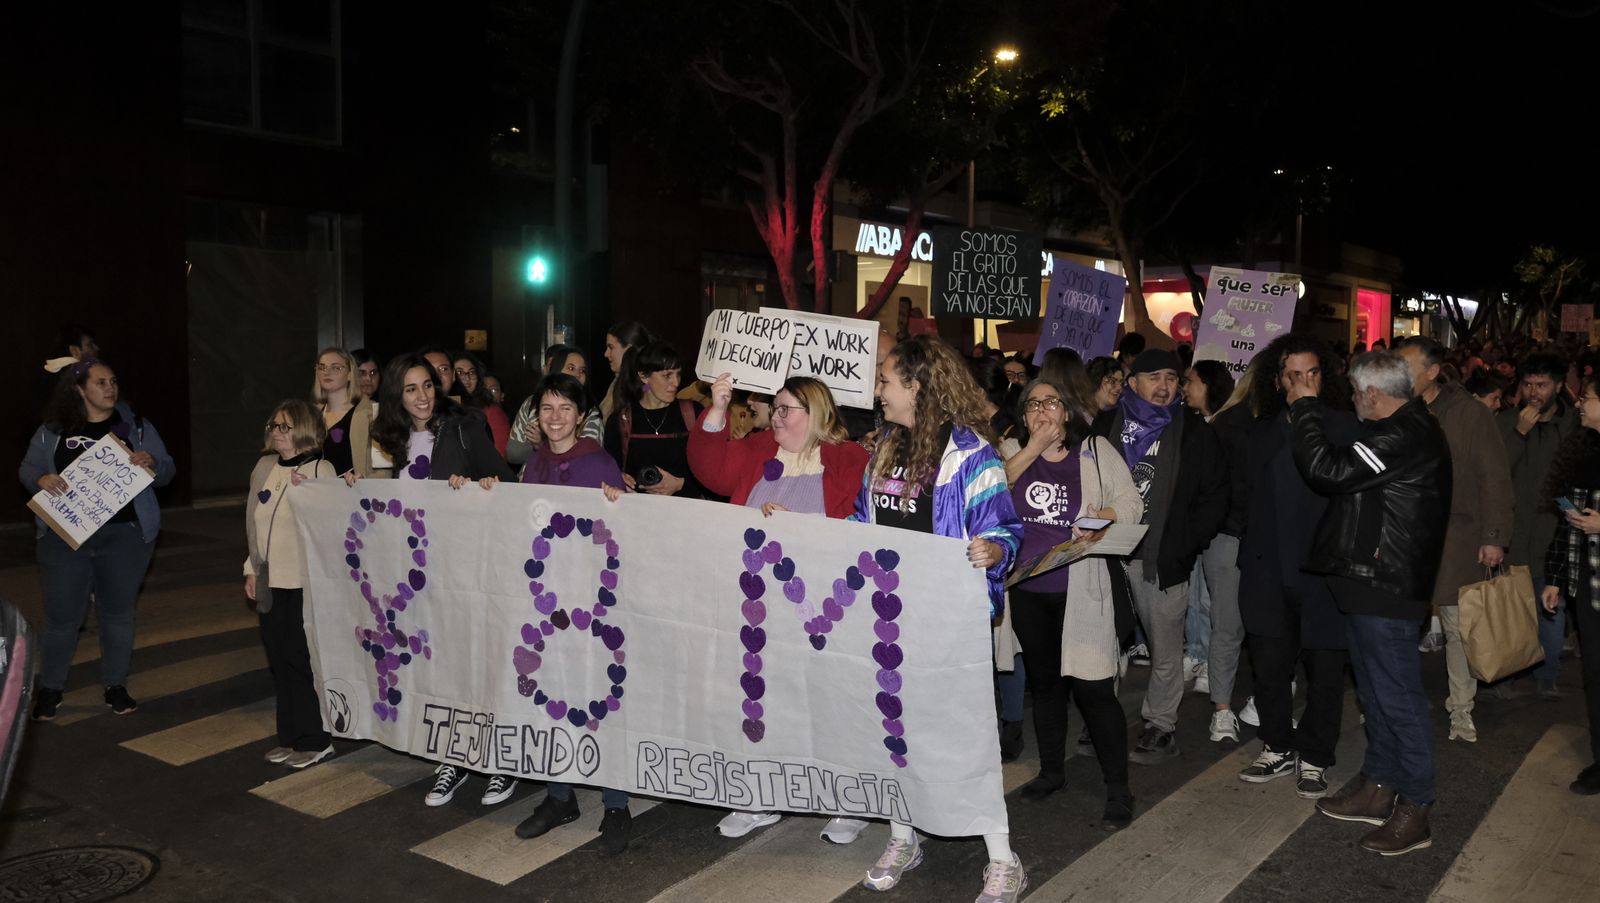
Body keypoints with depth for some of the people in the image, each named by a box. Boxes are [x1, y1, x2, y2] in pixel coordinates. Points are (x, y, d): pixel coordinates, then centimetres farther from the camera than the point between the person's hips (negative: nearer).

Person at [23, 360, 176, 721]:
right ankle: (49, 689, 22)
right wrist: (41, 479, -13)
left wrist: (152, 463, -18)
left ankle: (115, 686, 22)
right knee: (62, 613, 5)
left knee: (118, 611, 9)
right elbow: (27, 468, 9)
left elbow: (168, 471, 4)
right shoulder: (53, 431, 4)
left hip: (125, 534, 0)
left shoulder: (136, 427, 4)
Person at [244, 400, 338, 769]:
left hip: (305, 582, -7)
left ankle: (315, 741, 9)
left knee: (300, 659, -3)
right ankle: (290, 737, 24)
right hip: (271, 581, 7)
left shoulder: (321, 470, -9)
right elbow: (254, 523, 18)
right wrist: (252, 569, 16)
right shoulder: (264, 467, 10)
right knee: (278, 659, 12)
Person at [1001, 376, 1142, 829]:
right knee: (1044, 683, 17)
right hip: (1028, 592, 4)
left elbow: (1130, 501, -1)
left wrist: (1102, 516, -21)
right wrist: (1034, 448, -11)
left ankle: (1118, 790, 7)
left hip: (1082, 592, -3)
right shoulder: (1012, 453, 8)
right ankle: (1051, 771, 34)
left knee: (1093, 687, -6)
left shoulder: (1096, 451, 2)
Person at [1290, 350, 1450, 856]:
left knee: (1397, 696, -1)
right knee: (1376, 690, 18)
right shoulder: (1408, 427, 14)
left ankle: (1415, 809, 10)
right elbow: (1344, 464, 15)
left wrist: (1305, 406, -14)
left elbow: (1328, 470, -25)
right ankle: (1378, 787, 31)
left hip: (1385, 586, -11)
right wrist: (1309, 407, 10)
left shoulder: (1402, 437, -21)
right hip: (1370, 581, 11)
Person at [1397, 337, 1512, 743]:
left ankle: (1461, 710, 22)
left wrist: (1494, 537, -7)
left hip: (1456, 538, -2)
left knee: (1459, 628, 7)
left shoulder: (1469, 414, -5)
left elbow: (1494, 477, -4)